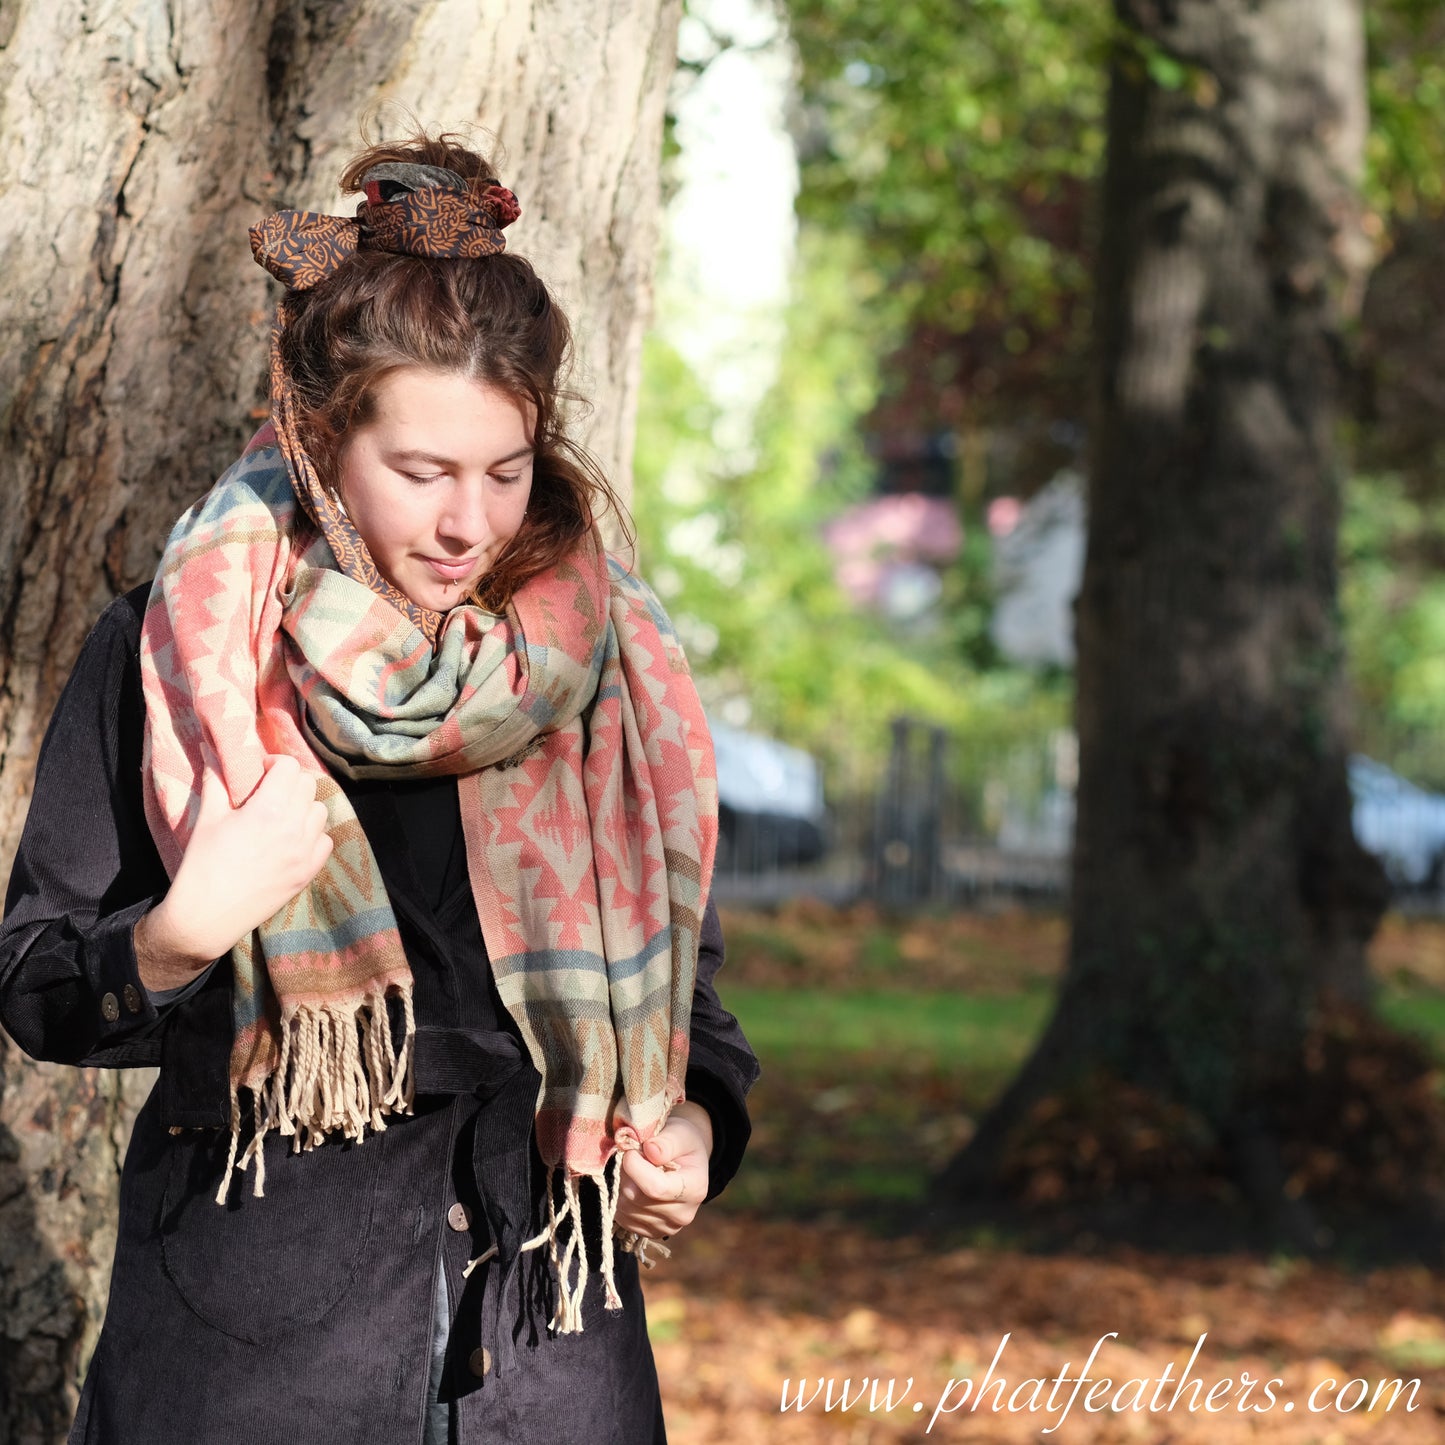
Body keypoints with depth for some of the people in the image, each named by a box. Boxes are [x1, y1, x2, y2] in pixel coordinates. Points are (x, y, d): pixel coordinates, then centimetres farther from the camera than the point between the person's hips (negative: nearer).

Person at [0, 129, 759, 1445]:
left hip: (549, 1318, 2)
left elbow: (678, 972, 14)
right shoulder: (170, 655, -4)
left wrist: (692, 1119, -5)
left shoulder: (610, 664, 3)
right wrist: (186, 932, -20)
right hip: (252, 1325, -2)